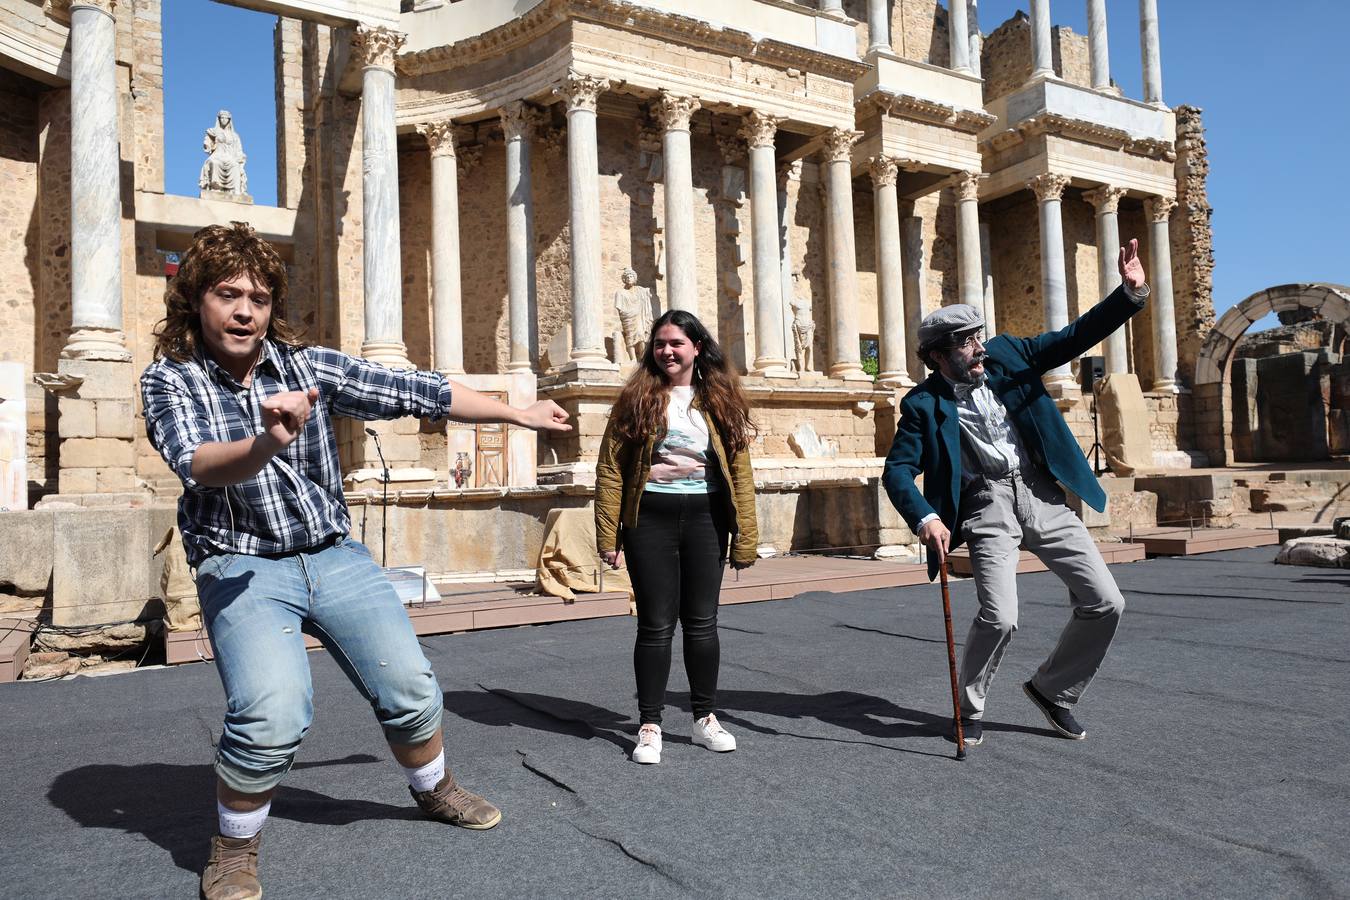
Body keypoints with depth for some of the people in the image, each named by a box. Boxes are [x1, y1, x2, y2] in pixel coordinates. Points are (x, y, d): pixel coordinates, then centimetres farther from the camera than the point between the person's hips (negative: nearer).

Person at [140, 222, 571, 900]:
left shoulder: (309, 365, 1)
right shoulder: (171, 379, -6)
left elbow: (413, 392, 4)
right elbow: (198, 463, -25)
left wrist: (517, 413, 8)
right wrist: (266, 444, -47)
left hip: (335, 557, 3)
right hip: (242, 566, -3)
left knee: (410, 689, 3)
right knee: (272, 716, -25)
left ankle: (434, 789, 35)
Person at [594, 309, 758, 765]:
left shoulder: (721, 400, 6)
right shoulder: (637, 397, 0)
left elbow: (739, 471, 3)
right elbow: (610, 469, -3)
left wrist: (745, 537, -2)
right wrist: (608, 535, -10)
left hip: (704, 518, 2)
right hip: (650, 518, -2)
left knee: (701, 621, 10)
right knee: (656, 624, 3)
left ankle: (705, 718, 26)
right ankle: (650, 726, 17)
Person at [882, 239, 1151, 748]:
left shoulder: (1006, 356, 6)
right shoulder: (923, 405, -5)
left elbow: (1073, 338, 5)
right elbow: (898, 471, -11)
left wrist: (1130, 293, -8)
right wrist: (924, 518, -28)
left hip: (1041, 495, 5)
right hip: (987, 505, -4)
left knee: (1105, 603, 1)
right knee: (999, 617, -19)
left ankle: (1052, 690, 25)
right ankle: (969, 710, 10)